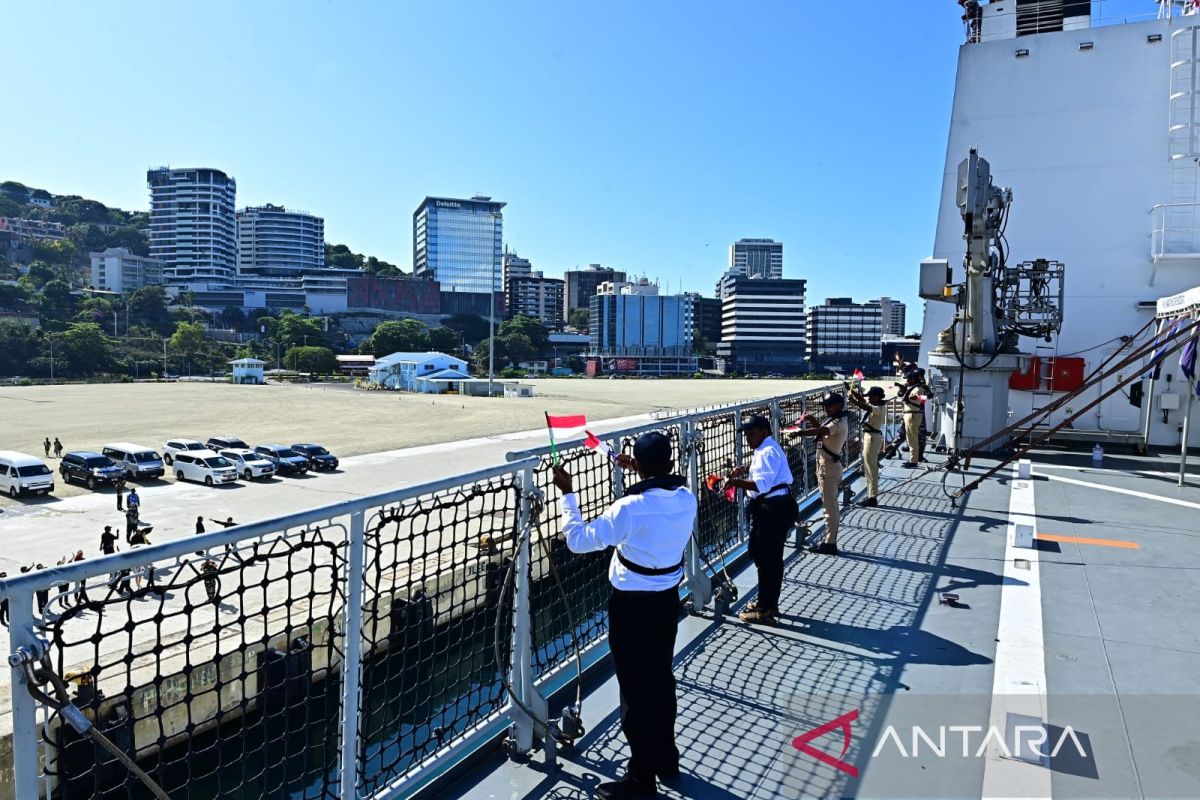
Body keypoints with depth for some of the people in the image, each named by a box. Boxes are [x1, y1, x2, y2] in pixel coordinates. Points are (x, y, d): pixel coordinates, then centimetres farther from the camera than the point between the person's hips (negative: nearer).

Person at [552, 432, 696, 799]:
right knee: (661, 679, 21)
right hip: (668, 599, 7)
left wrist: (567, 493, -10)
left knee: (635, 689, 6)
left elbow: (578, 540, -18)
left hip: (632, 605, -7)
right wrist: (642, 473, 23)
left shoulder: (629, 508, -26)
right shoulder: (686, 499, -7)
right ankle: (666, 759, 38)